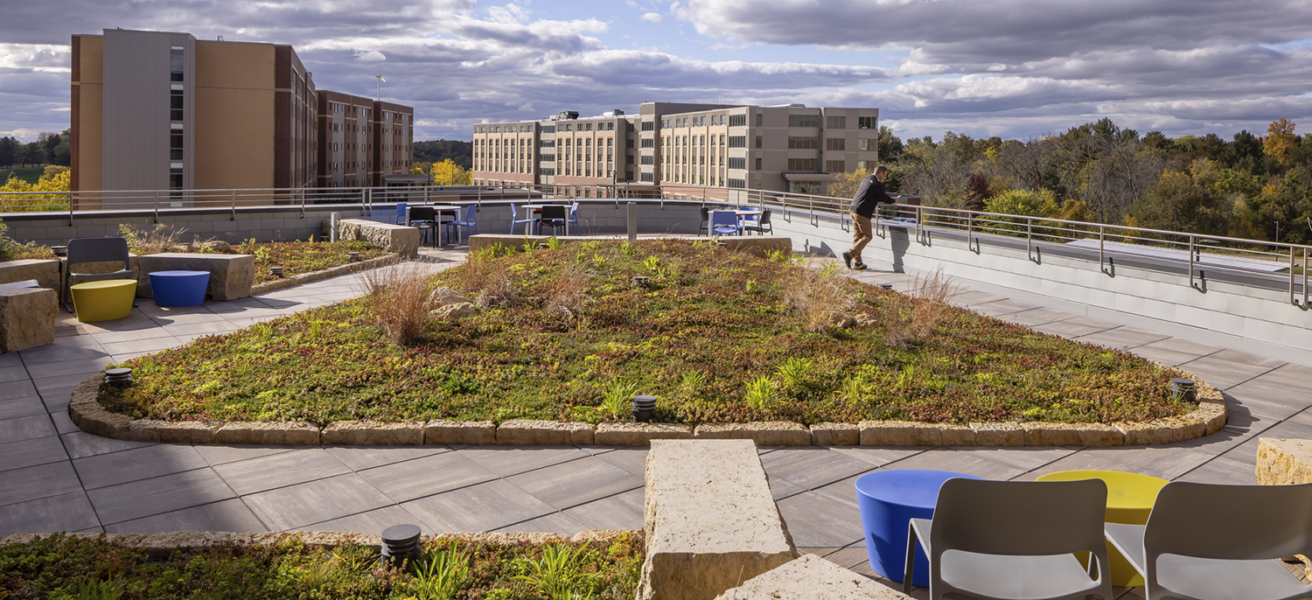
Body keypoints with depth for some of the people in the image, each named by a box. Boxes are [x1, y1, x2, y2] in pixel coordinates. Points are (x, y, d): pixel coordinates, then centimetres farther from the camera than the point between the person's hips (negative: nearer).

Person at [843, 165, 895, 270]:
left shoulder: (865, 180, 17)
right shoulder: (876, 184, -10)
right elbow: (884, 198, -6)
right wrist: (893, 201, 14)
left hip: (854, 210, 9)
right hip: (862, 213, -9)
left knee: (857, 236, 11)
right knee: (867, 236, -2)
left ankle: (857, 262, 13)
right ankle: (849, 254, -14)